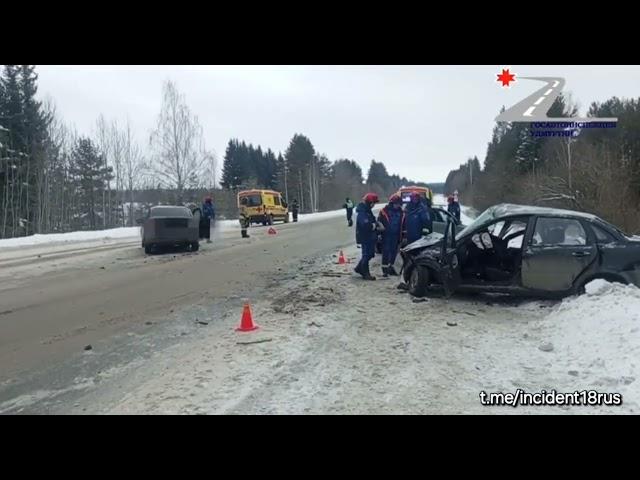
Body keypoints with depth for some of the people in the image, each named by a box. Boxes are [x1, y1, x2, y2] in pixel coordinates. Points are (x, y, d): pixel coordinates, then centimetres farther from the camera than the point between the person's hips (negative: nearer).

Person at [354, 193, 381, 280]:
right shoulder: (362, 213, -20)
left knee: (369, 253, 17)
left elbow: (372, 221, 17)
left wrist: (377, 225, -4)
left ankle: (359, 268, 30)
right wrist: (376, 226, -19)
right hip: (365, 237, -10)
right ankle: (365, 274, 8)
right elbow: (366, 225, -32)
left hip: (370, 237, 10)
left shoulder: (367, 211, 12)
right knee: (367, 254, -2)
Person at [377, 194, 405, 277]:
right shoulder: (384, 211, -5)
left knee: (394, 252, 9)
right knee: (386, 251, -4)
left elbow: (403, 225, 14)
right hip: (386, 235, -4)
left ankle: (391, 267, 22)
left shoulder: (401, 213, 9)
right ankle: (385, 269, 0)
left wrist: (401, 236, 9)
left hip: (395, 236, 5)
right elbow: (379, 223, -3)